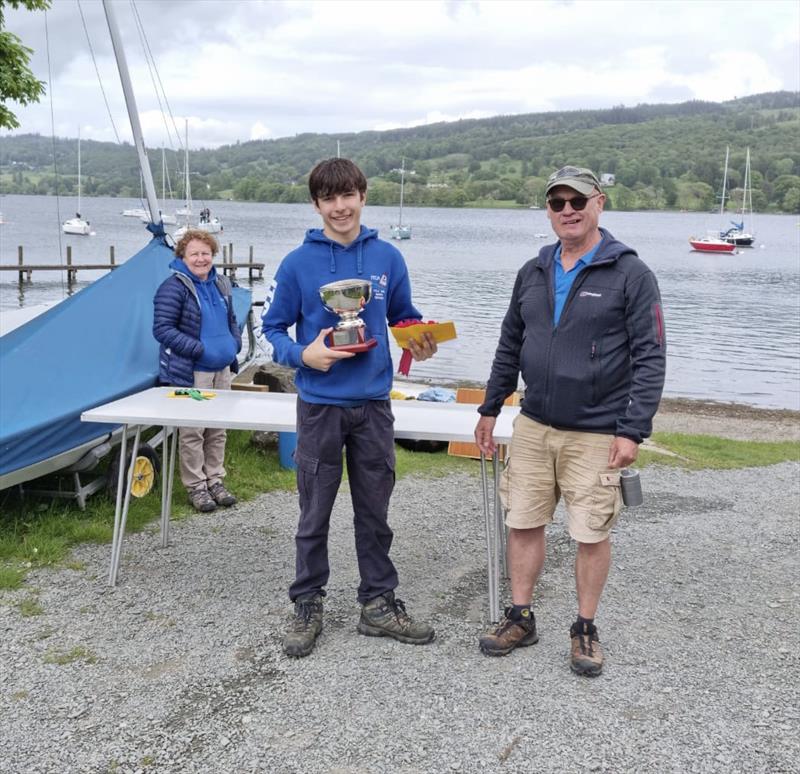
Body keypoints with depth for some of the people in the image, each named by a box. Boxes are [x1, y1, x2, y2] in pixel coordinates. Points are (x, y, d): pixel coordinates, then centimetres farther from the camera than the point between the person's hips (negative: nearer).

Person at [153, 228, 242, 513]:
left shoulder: (220, 284, 13)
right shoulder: (174, 287, -11)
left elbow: (231, 320, 26)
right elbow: (162, 329, -15)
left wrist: (235, 342, 5)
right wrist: (199, 349, -20)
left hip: (222, 369, 7)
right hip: (191, 372, -7)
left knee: (217, 430, 13)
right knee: (193, 432, -1)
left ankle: (215, 481, 24)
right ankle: (196, 486, 9)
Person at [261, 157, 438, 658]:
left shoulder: (387, 258, 3)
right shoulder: (298, 264, -4)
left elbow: (404, 318, 11)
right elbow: (274, 326, 1)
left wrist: (420, 343, -10)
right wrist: (303, 355, -18)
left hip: (373, 403, 2)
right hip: (319, 405, -2)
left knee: (375, 512, 12)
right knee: (315, 514, 8)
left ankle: (379, 604, 25)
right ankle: (308, 606, 22)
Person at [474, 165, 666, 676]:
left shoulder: (630, 274, -8)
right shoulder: (533, 273, 8)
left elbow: (650, 357, -11)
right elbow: (510, 346, 16)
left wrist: (633, 430, -16)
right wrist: (491, 409, 16)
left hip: (597, 434, -5)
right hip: (533, 427, 5)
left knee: (592, 533, 4)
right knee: (523, 523, 9)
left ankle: (586, 630, 22)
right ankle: (521, 619, 25)